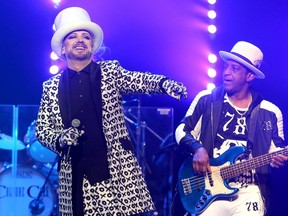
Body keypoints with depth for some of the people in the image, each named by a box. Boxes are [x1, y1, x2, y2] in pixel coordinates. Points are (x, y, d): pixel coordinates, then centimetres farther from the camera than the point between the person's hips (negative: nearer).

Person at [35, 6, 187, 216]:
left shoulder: (110, 71, 8)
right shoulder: (51, 87, 11)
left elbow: (138, 80, -10)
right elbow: (41, 128, 12)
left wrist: (164, 83, -31)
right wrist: (60, 139, -10)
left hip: (117, 168, -1)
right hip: (75, 174, 1)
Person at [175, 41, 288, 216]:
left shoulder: (270, 112, 5)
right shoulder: (206, 99, 5)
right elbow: (182, 130, 8)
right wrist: (197, 148, -10)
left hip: (248, 191, 0)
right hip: (208, 188, 0)